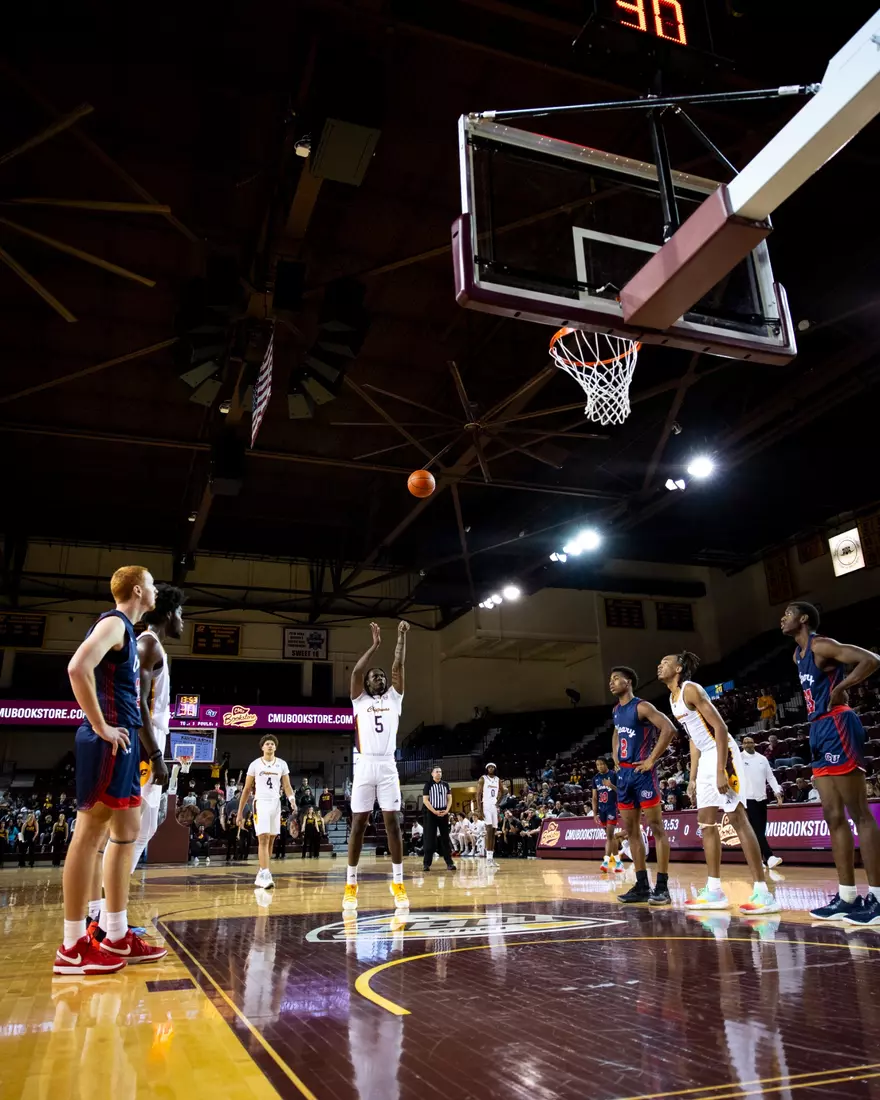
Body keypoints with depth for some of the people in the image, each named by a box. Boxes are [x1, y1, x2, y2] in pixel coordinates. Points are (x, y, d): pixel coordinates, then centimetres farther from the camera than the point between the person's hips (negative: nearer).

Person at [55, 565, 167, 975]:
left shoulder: (126, 629, 20)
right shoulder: (113, 622, -9)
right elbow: (78, 667, -26)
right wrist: (101, 728, -21)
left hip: (122, 741, 10)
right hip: (108, 742, -10)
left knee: (127, 830, 11)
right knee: (89, 833, -5)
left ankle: (116, 938, 18)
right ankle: (73, 947, 2)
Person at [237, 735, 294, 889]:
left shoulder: (281, 764, 7)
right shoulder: (255, 764, 2)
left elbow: (287, 786, 4)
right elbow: (247, 789, 6)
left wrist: (292, 799, -17)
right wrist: (240, 812, 4)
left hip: (276, 804, 3)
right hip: (261, 803, -3)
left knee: (271, 840, 8)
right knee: (263, 839, -14)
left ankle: (261, 875, 19)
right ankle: (265, 875, -19)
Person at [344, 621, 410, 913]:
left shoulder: (393, 699, 16)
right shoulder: (360, 701, 12)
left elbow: (399, 667, 6)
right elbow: (356, 672, -3)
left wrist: (401, 637, 2)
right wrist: (375, 644, -1)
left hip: (388, 767, 1)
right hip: (364, 766, -1)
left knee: (392, 822, -1)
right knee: (358, 824, 1)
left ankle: (398, 884, 4)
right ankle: (351, 885, 9)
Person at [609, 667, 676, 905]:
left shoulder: (642, 707, -12)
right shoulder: (616, 710, 14)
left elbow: (669, 729, -22)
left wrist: (652, 760, -20)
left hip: (642, 772, -9)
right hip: (624, 773, 9)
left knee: (656, 827, -4)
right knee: (631, 830, 9)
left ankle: (662, 887, -1)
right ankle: (642, 886, 16)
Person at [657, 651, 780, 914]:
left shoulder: (690, 689, -14)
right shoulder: (673, 698, 14)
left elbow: (720, 727, -20)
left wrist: (721, 771, -24)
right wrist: (692, 779, 18)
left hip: (723, 754, -10)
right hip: (706, 757, 10)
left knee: (737, 818, -11)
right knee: (706, 822, 9)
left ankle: (763, 893, -8)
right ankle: (714, 891, 15)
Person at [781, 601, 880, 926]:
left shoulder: (821, 645, -10)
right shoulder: (798, 655, 19)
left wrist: (840, 689, -22)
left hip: (836, 726, -10)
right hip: (819, 731, 10)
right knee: (834, 817, 9)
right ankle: (847, 896, 14)